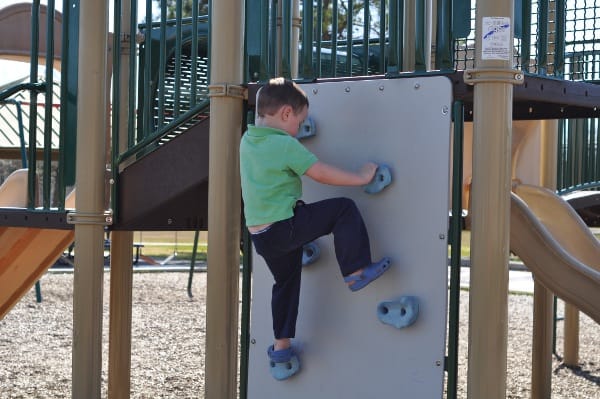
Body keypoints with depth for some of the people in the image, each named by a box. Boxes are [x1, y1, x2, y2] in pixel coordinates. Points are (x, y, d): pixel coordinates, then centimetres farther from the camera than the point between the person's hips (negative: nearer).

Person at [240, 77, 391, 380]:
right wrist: (360, 177, -3)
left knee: (285, 282, 22)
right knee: (344, 209, -3)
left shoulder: (247, 141, 9)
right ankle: (356, 272, 1)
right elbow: (322, 174, -12)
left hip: (259, 234, 9)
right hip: (285, 226, -8)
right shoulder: (286, 145, -15)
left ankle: (281, 347, 26)